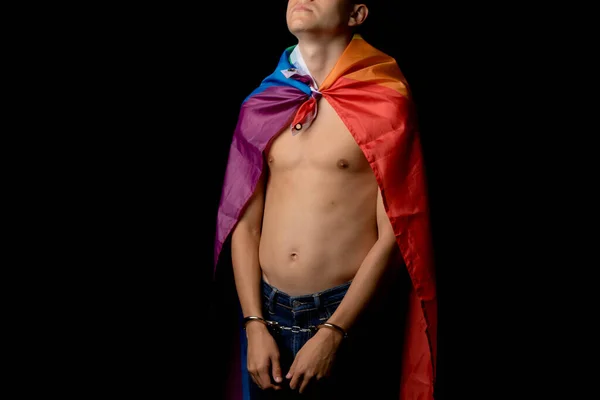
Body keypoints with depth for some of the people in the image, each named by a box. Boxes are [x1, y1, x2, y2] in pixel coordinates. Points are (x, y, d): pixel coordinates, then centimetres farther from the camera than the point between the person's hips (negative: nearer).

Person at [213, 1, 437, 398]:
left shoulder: (384, 100, -7)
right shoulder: (262, 104, 5)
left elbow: (393, 234, -9)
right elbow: (244, 224, 5)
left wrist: (333, 333, -12)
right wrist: (254, 324, -3)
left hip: (349, 311, -3)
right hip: (267, 310, 4)